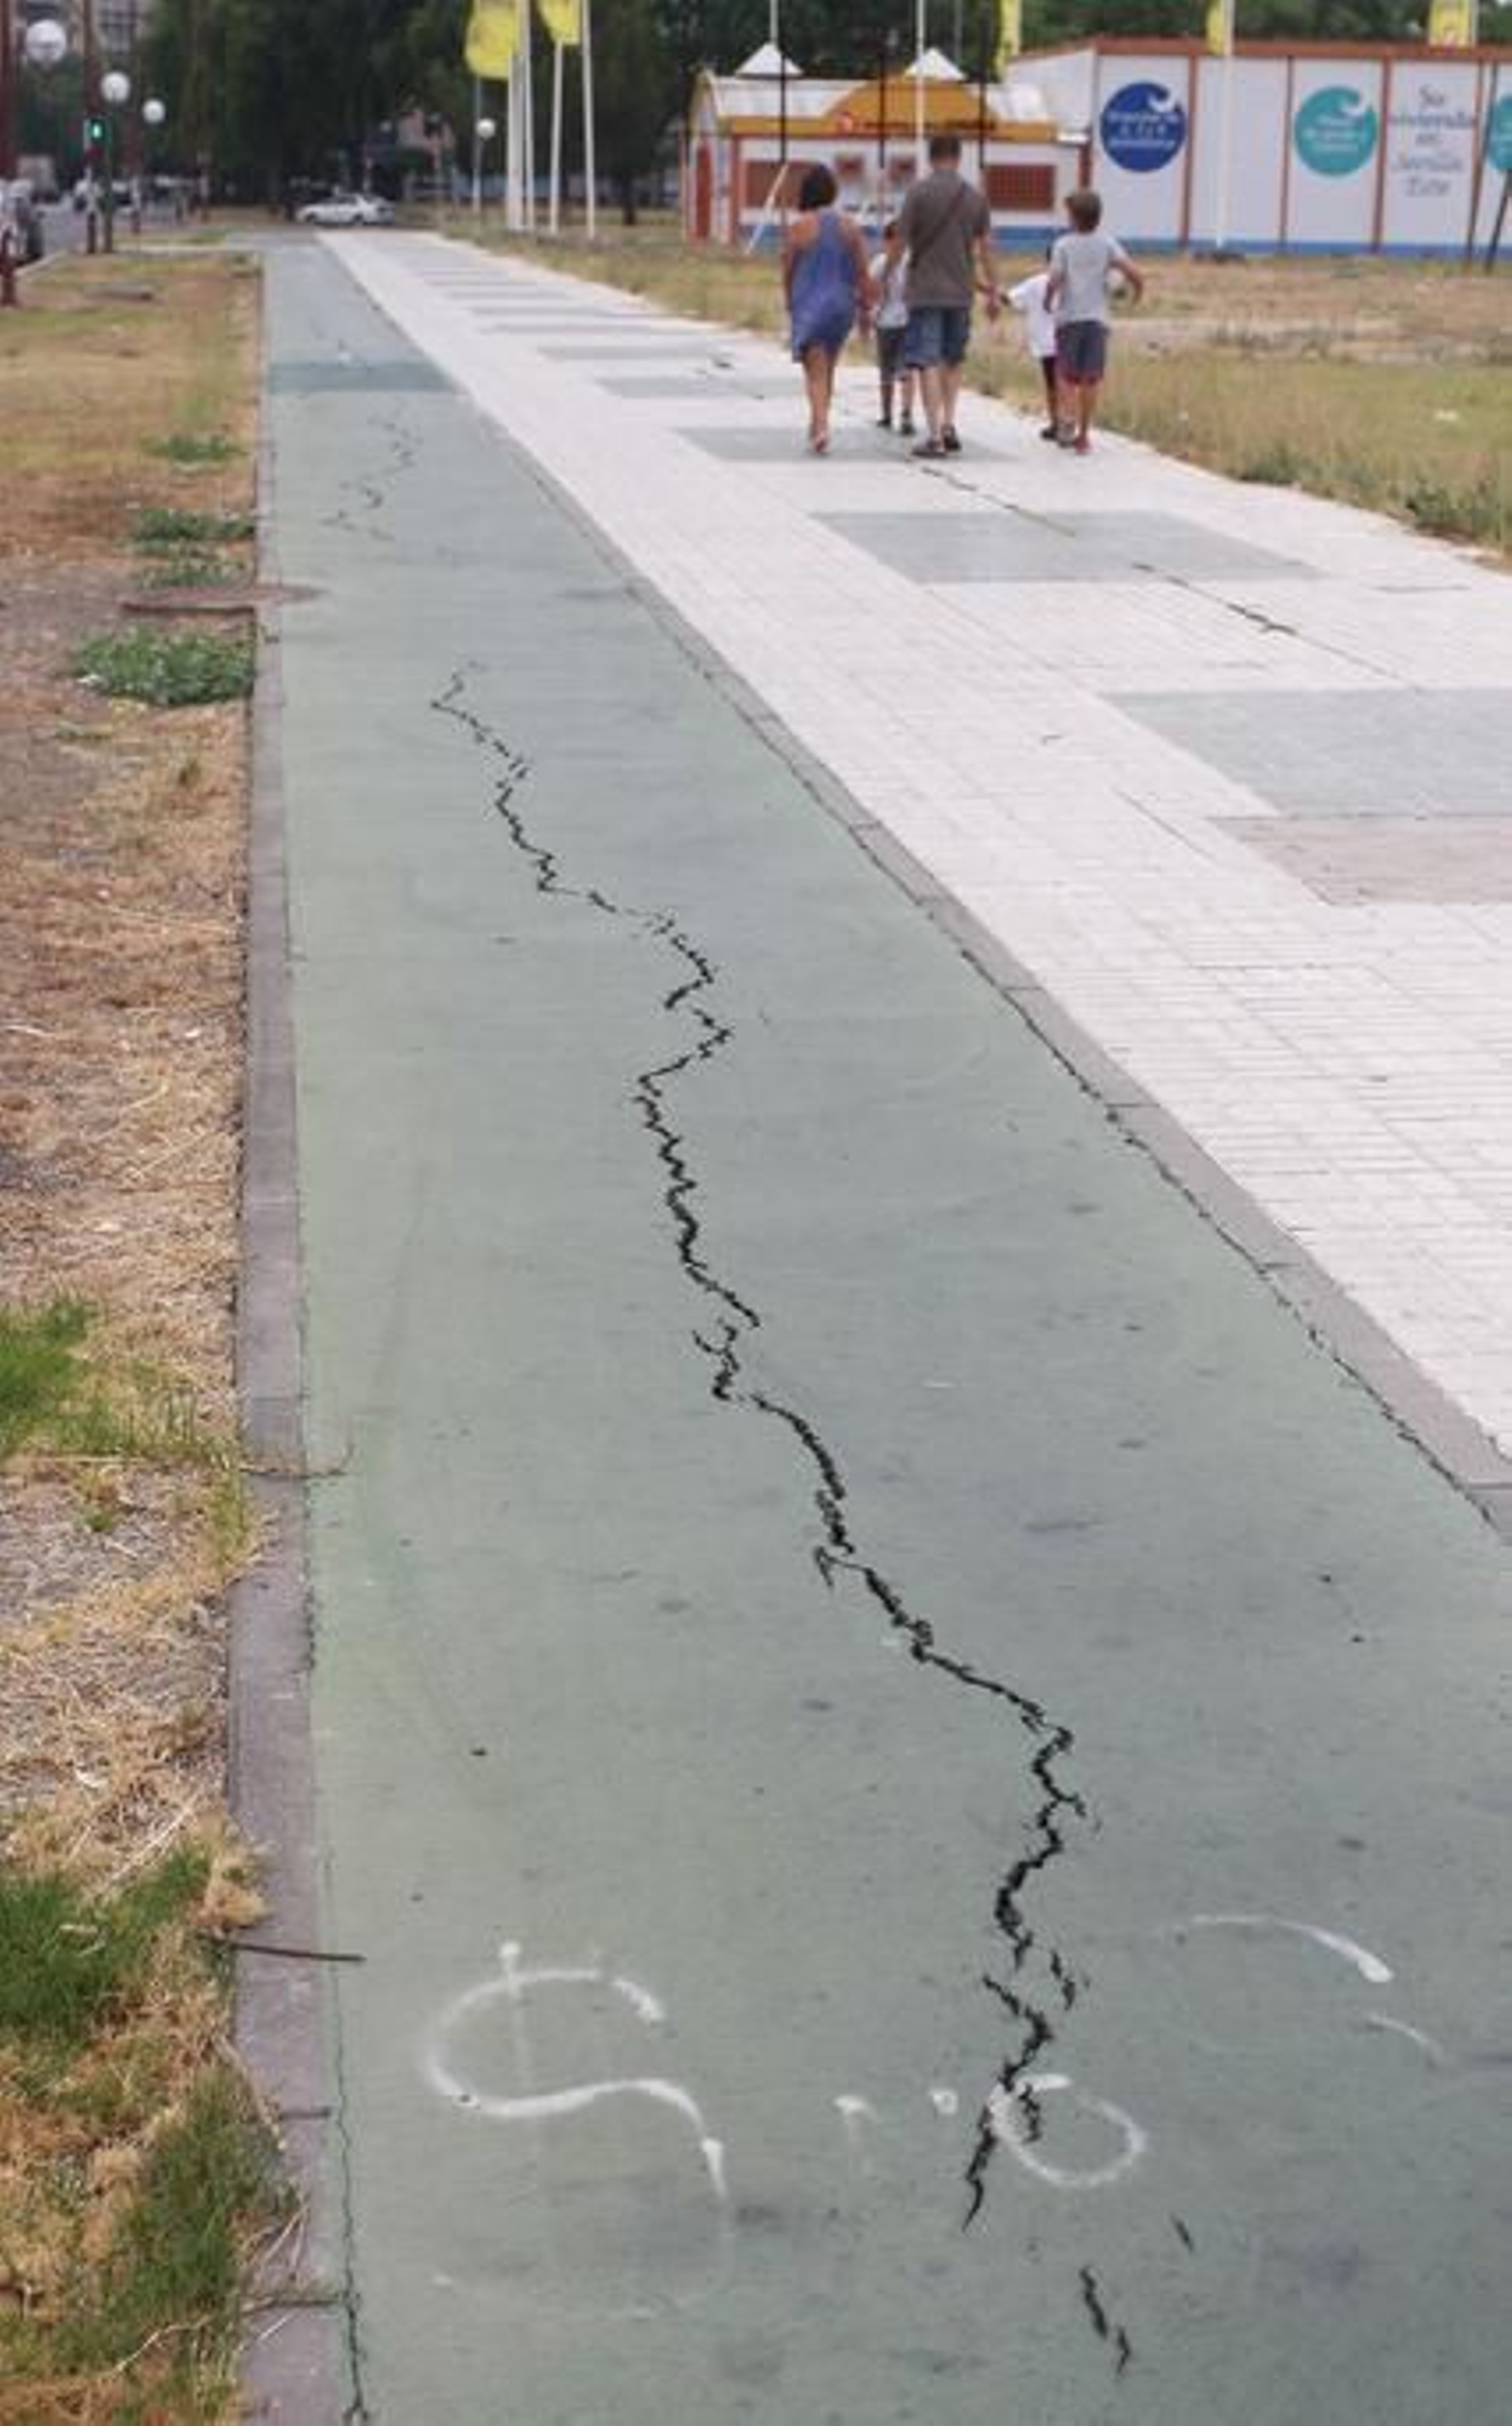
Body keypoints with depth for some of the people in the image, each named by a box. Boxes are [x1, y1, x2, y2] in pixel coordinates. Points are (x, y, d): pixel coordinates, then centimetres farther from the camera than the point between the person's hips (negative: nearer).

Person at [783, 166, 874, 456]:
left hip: (809, 306, -4)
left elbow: (787, 272, -1)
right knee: (828, 369, 18)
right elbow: (862, 272, 0)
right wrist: (866, 307, 7)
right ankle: (816, 426, 29)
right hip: (842, 305, 4)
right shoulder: (849, 227, 1)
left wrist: (789, 302, 15)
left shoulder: (797, 227, -8)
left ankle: (821, 427, -23)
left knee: (816, 371, -4)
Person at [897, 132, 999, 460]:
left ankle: (934, 434, -8)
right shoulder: (975, 195, 4)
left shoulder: (918, 191, -5)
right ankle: (949, 425, 9)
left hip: (925, 291, -3)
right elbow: (984, 247, 6)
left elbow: (902, 240, -5)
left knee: (927, 362, -2)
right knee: (953, 360, 18)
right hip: (961, 291, 3)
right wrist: (993, 291, 13)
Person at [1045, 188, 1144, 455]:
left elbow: (1055, 280, -14)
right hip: (1097, 317, 1)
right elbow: (1133, 273, -8)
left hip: (1069, 317, -1)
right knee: (1090, 378, 5)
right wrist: (1137, 291, 11)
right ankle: (1083, 435, 5)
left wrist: (1048, 301, 5)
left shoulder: (1063, 244, -3)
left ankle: (1067, 415, -17)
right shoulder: (1107, 243, 2)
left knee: (1065, 375, 9)